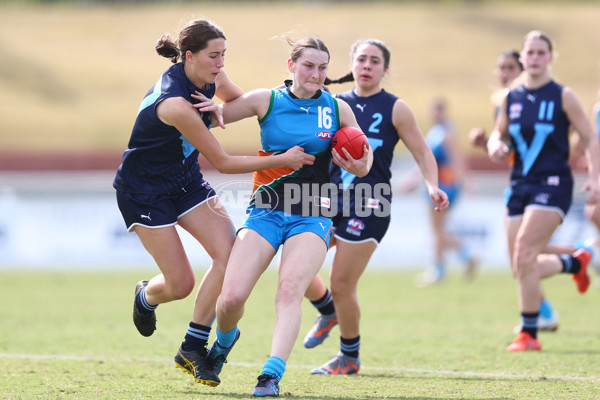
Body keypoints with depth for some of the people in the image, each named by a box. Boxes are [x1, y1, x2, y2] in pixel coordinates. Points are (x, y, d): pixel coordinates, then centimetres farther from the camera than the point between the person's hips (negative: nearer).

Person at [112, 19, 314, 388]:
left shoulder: (209, 77, -10)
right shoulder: (174, 104, -33)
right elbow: (223, 162, -27)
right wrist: (281, 160, -24)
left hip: (186, 179, 7)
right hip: (144, 189, -7)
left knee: (231, 252, -12)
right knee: (181, 284, -7)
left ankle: (192, 348, -2)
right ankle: (146, 296, 32)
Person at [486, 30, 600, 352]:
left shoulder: (563, 97, -3)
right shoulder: (511, 98, 9)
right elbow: (498, 134, 20)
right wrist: (496, 146, -5)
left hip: (553, 184, -6)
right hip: (520, 185, 6)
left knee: (524, 255, -20)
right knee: (520, 268, 5)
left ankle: (528, 334, -10)